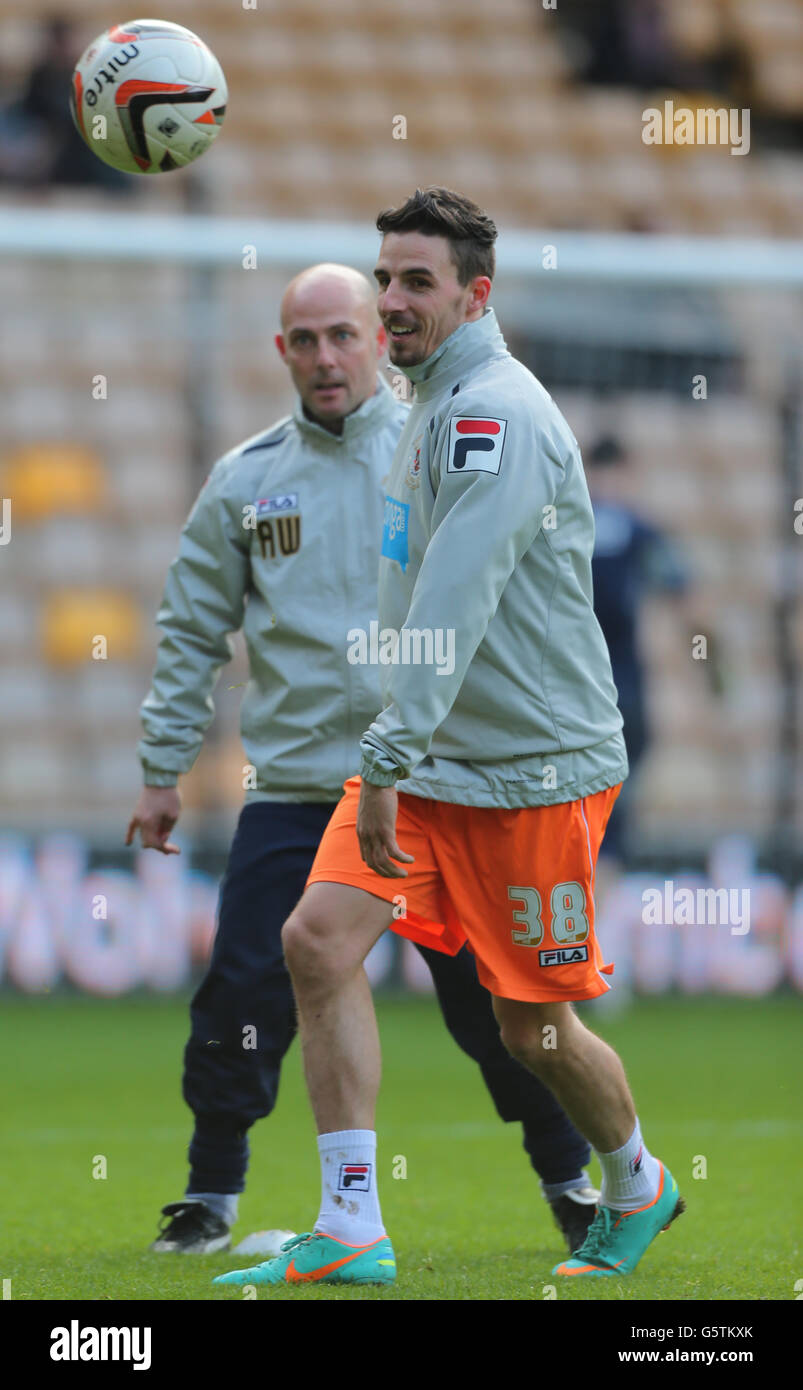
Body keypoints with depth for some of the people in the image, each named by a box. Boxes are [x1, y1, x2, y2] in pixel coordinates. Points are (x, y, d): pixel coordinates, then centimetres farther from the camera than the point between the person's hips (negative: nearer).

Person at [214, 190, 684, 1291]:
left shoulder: (497, 411, -19)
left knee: (533, 1026, 4)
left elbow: (456, 603, -28)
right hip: (427, 756, 8)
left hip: (535, 768, -8)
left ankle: (638, 1186, 33)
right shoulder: (436, 406, 12)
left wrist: (392, 756, -34)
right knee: (319, 940, -12)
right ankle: (351, 1232, -13)